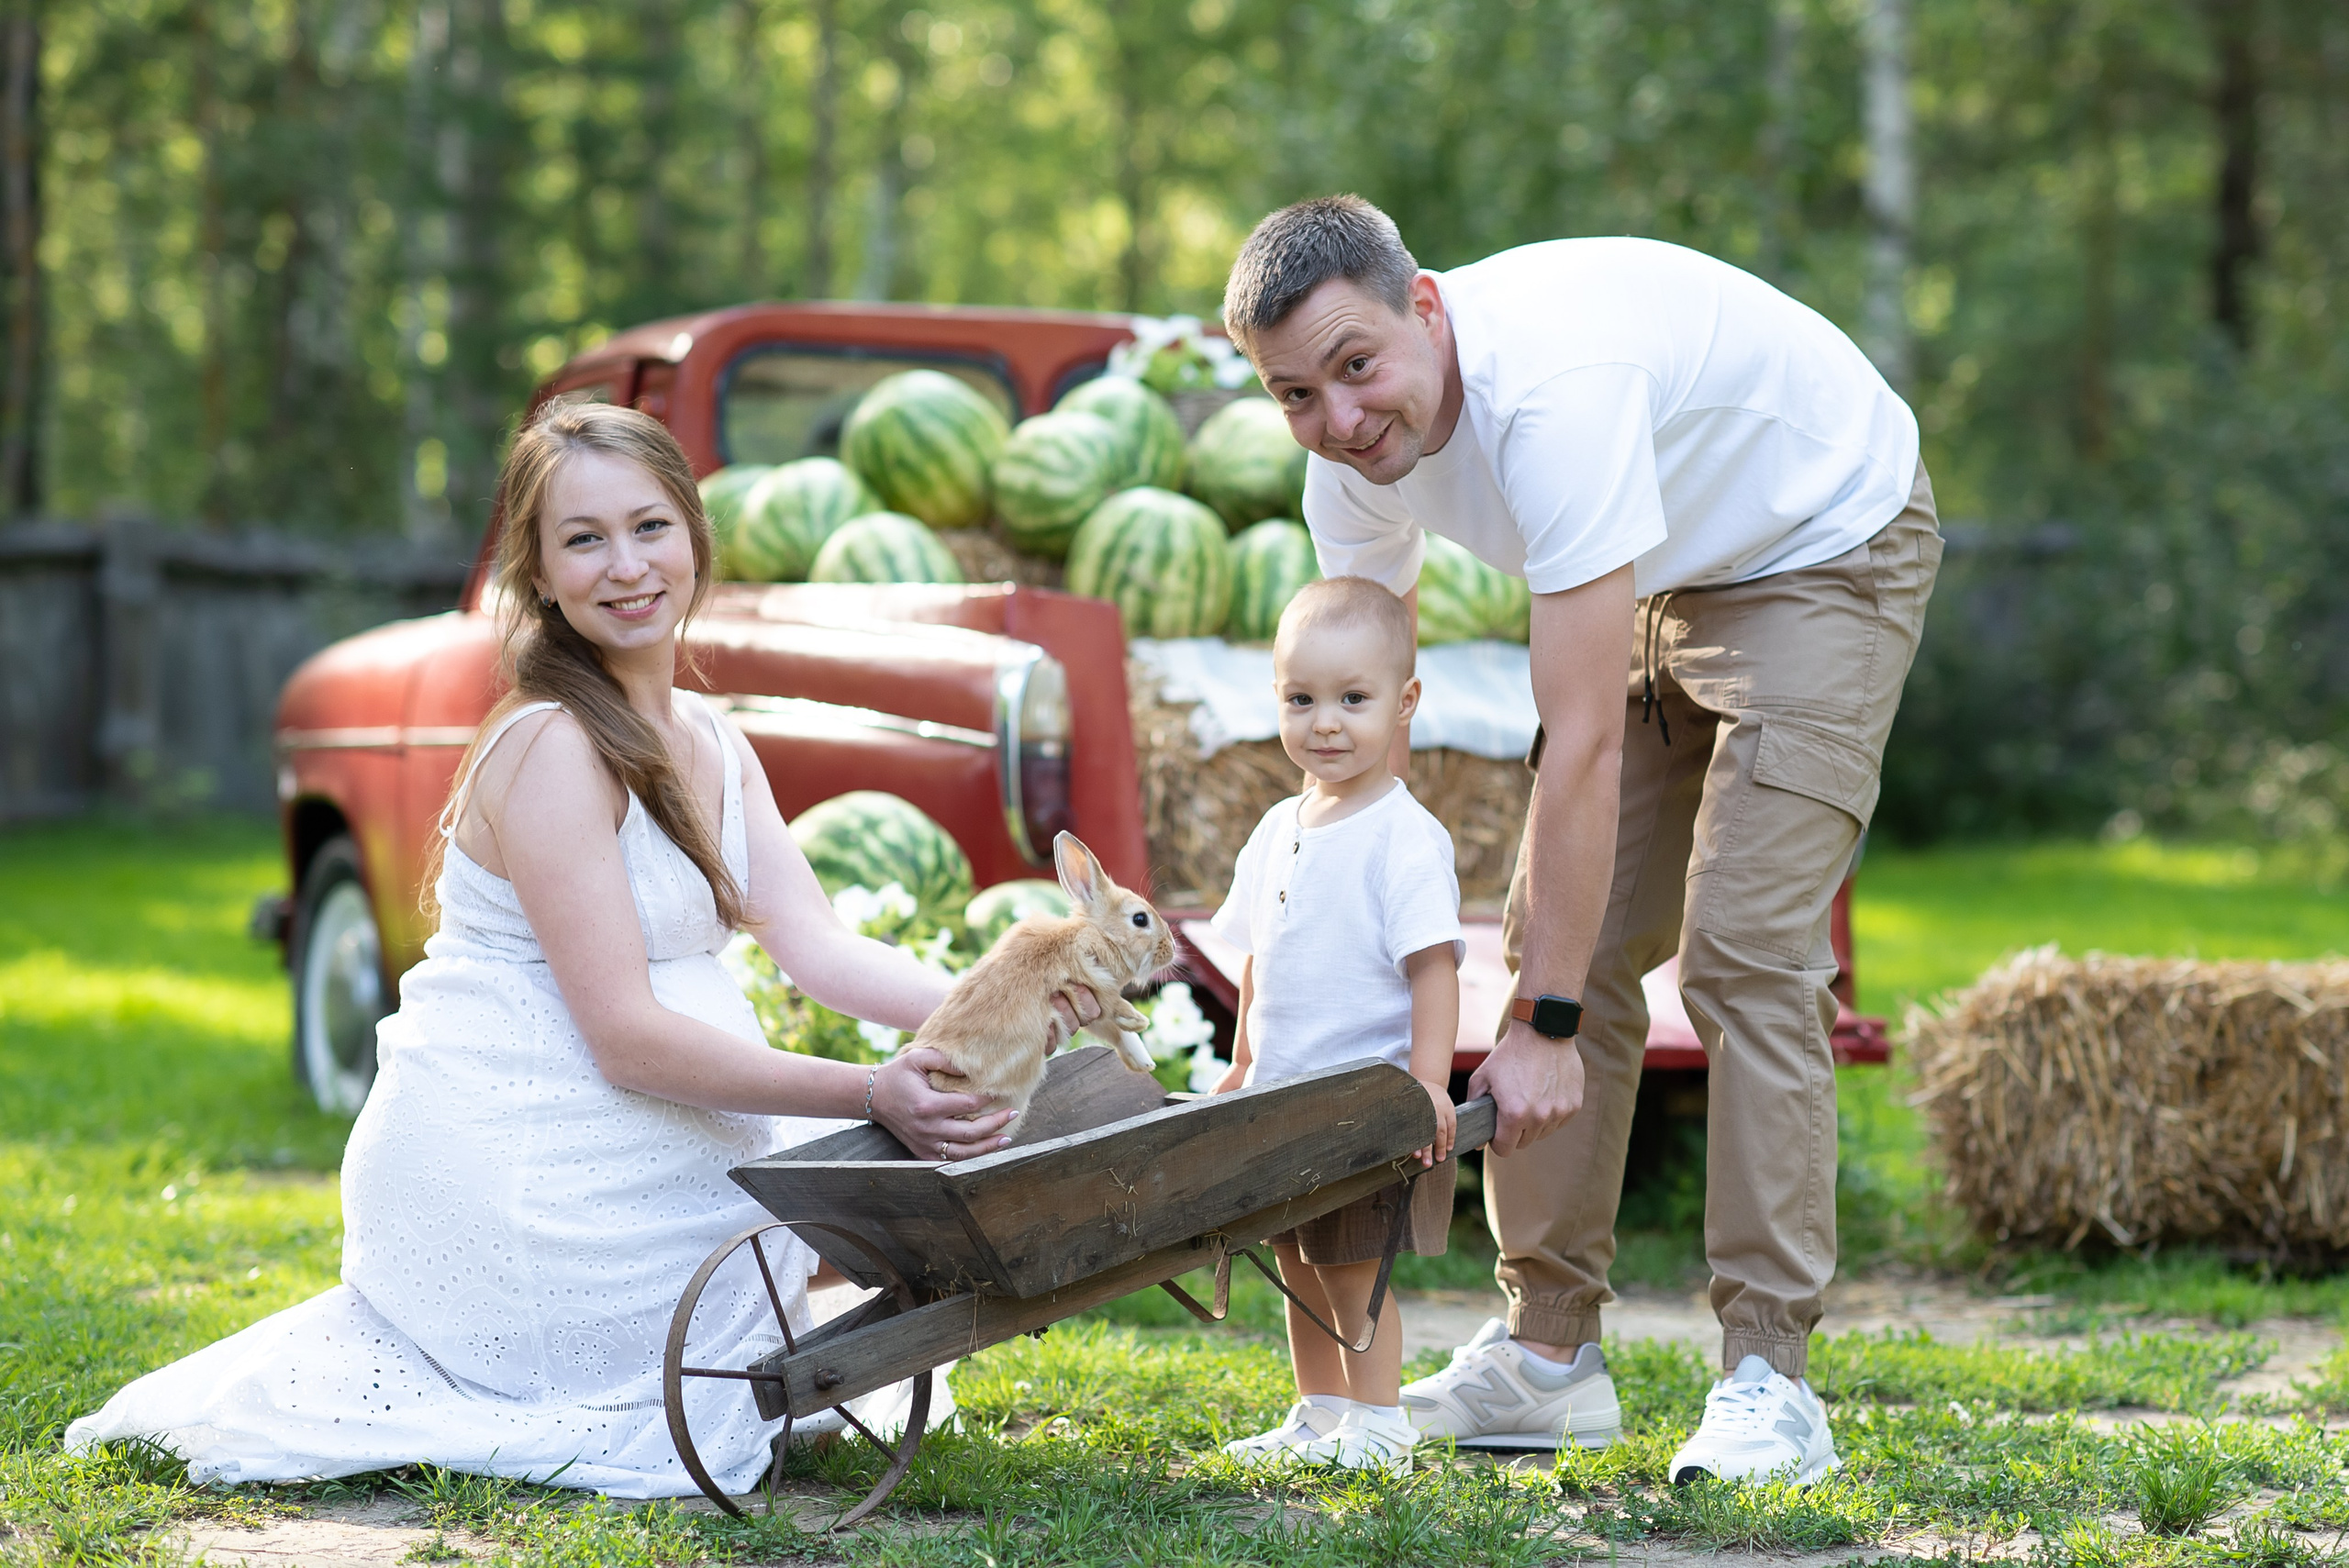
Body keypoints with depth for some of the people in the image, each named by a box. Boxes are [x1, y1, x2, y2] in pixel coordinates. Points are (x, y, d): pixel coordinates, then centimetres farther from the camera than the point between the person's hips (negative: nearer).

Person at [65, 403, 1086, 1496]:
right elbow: (627, 1037, -22)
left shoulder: (711, 746, 11)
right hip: (503, 1182, -9)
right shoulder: (549, 747, -18)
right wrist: (870, 1094, -28)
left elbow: (819, 949, 0)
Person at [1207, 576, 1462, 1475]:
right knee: (1300, 1263, 14)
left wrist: (1429, 1081, -23)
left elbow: (1433, 963, -17)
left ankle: (1378, 1424, 3)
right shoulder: (1281, 830, 10)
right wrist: (1243, 1066, 19)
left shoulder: (1404, 838, -12)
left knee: (1353, 1265, -6)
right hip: (1286, 1098, 8)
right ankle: (1317, 1417, 24)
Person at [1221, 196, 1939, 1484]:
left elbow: (1584, 746, -37)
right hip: (1669, 576, 8)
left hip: (1829, 548, -8)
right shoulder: (1355, 450, -13)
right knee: (1561, 937, 2)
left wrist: (1542, 1027, -34)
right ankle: (1547, 1354, 9)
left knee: (1742, 954, -18)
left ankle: (1768, 1380, -14)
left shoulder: (1551, 389, -39)